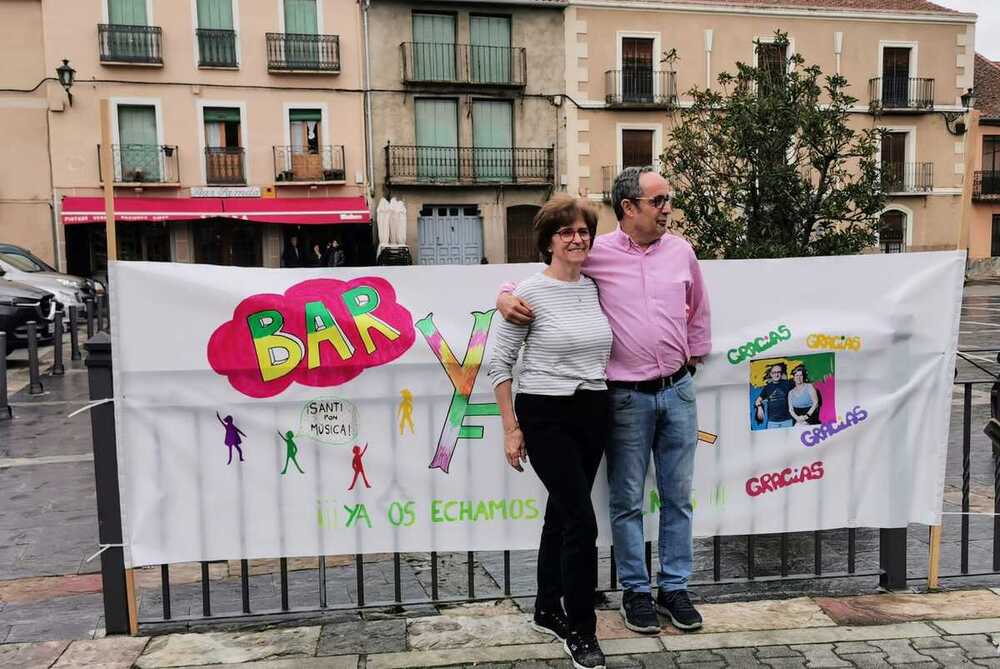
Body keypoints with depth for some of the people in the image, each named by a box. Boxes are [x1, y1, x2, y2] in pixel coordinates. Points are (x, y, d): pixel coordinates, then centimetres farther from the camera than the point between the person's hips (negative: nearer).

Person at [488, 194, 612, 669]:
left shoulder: (594, 288, 7)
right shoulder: (530, 292, -10)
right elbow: (498, 364, -8)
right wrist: (511, 429, -11)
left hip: (593, 415, 6)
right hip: (546, 416, -6)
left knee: (562, 513, 16)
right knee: (582, 520, -7)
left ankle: (547, 611, 33)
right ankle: (580, 631, 11)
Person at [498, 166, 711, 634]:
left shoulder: (681, 252, 6)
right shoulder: (597, 253, -5)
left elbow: (699, 310, 20)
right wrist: (505, 297, -17)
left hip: (678, 390, 4)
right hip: (627, 397, -3)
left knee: (677, 496, 12)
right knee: (627, 500, 7)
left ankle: (675, 587, 27)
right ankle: (636, 591, 23)